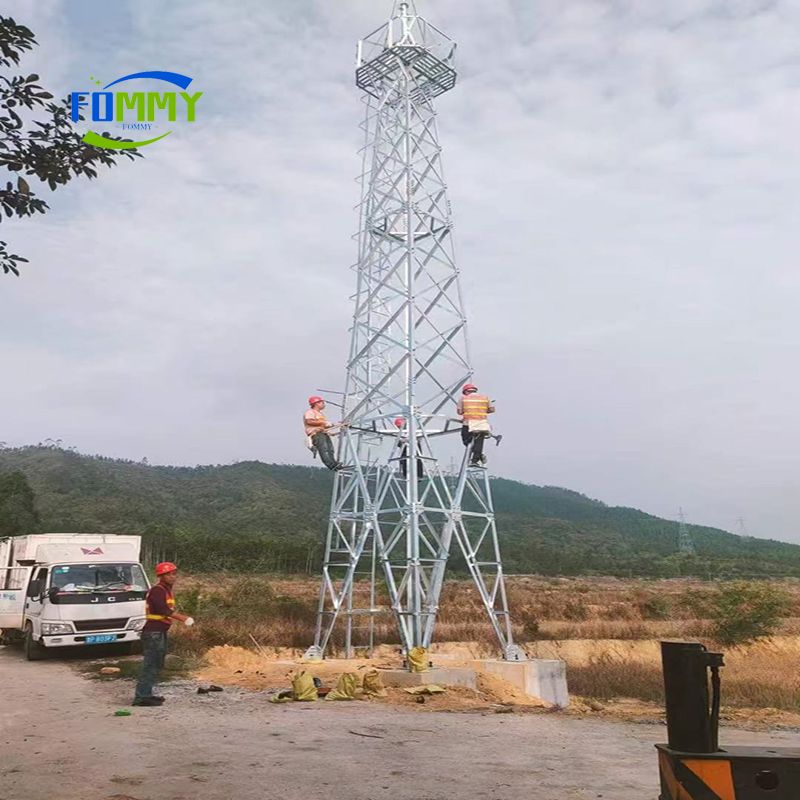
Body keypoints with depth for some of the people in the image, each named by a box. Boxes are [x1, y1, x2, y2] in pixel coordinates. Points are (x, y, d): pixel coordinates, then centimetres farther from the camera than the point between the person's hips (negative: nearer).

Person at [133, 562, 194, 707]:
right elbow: (164, 610, -27)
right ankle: (141, 697, -6)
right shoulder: (157, 590, -15)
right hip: (153, 633, -10)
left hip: (160, 632, 10)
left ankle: (146, 694, 24)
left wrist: (184, 617, 7)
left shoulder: (166, 590, 16)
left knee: (156, 665, 16)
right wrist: (183, 618, -31)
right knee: (150, 665, -9)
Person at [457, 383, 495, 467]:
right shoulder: (485, 397, 13)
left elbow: (459, 412, 4)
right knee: (479, 442, 4)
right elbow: (492, 409, 9)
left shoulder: (463, 398, 8)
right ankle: (474, 461, -4)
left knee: (467, 441, 12)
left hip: (468, 423, -2)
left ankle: (479, 455, -1)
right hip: (482, 424, 2)